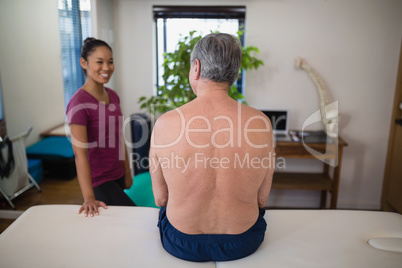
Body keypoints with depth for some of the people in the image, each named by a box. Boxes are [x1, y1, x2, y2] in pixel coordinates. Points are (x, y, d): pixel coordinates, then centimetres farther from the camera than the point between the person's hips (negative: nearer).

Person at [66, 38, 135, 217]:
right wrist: (89, 198, -29)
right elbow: (80, 154, -24)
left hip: (117, 175, 7)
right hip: (98, 180, -7)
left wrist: (127, 172, 14)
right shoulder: (79, 103, -19)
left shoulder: (113, 96, 5)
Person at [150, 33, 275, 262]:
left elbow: (160, 199, -6)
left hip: (181, 244, 0)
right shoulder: (261, 124, -19)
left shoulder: (164, 124, -21)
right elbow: (262, 200, -6)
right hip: (244, 244, 1)